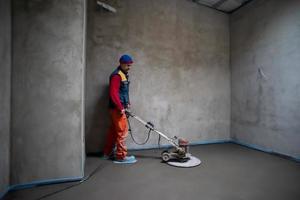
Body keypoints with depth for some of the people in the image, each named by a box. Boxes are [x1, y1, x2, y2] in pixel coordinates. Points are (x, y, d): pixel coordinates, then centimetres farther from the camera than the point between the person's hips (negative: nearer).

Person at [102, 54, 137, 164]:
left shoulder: (124, 74, 16)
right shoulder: (116, 75, -16)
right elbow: (113, 93, -23)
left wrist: (127, 103, 16)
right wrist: (120, 107, -22)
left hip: (119, 107, 10)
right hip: (117, 108, -10)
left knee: (113, 130, 16)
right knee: (122, 131, -4)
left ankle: (107, 153, 29)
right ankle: (121, 156, 7)